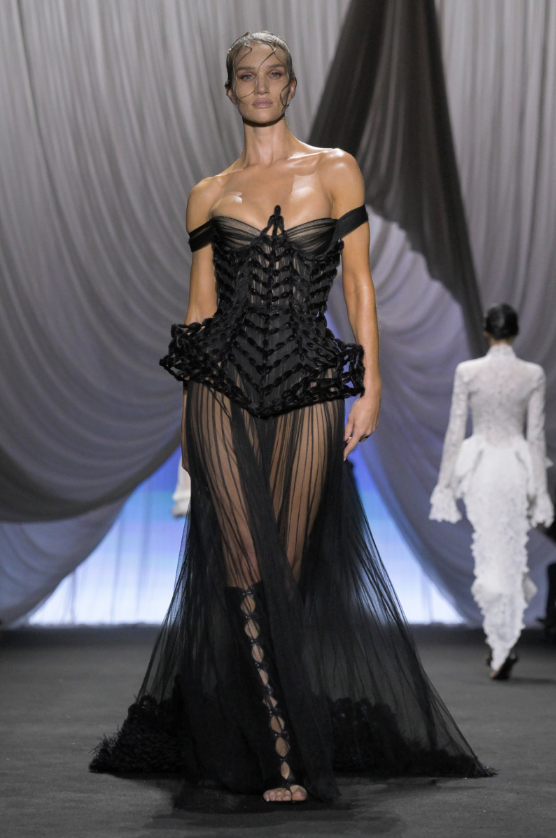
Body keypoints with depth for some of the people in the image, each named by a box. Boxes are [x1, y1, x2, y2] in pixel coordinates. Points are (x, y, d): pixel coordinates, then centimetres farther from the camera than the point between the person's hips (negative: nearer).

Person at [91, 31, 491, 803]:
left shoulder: (335, 171, 7)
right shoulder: (209, 195, 10)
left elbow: (358, 282, 4)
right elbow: (201, 304, 11)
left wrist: (371, 386, -3)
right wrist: (188, 417, 11)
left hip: (309, 390, 0)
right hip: (224, 385, 1)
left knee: (293, 571, 3)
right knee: (247, 570, -6)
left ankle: (290, 732, 21)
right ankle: (285, 755, -1)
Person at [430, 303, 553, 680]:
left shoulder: (467, 371, -5)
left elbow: (455, 431, -3)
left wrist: (446, 483, 4)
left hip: (479, 465, 0)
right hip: (516, 466, 1)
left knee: (489, 554, 6)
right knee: (511, 556, 11)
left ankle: (503, 644, -7)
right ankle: (502, 648, 12)